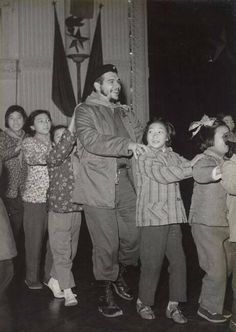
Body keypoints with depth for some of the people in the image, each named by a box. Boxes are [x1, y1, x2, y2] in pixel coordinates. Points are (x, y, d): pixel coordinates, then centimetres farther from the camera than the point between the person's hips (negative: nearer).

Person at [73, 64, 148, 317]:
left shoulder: (126, 113, 21)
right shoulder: (85, 111, 0)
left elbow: (142, 138, 21)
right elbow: (91, 140, -16)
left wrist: (145, 147, -1)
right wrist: (127, 145, -23)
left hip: (126, 182, 6)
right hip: (99, 186, -6)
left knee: (133, 237, 9)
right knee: (106, 245, -1)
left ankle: (119, 277, 36)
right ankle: (106, 294, 18)